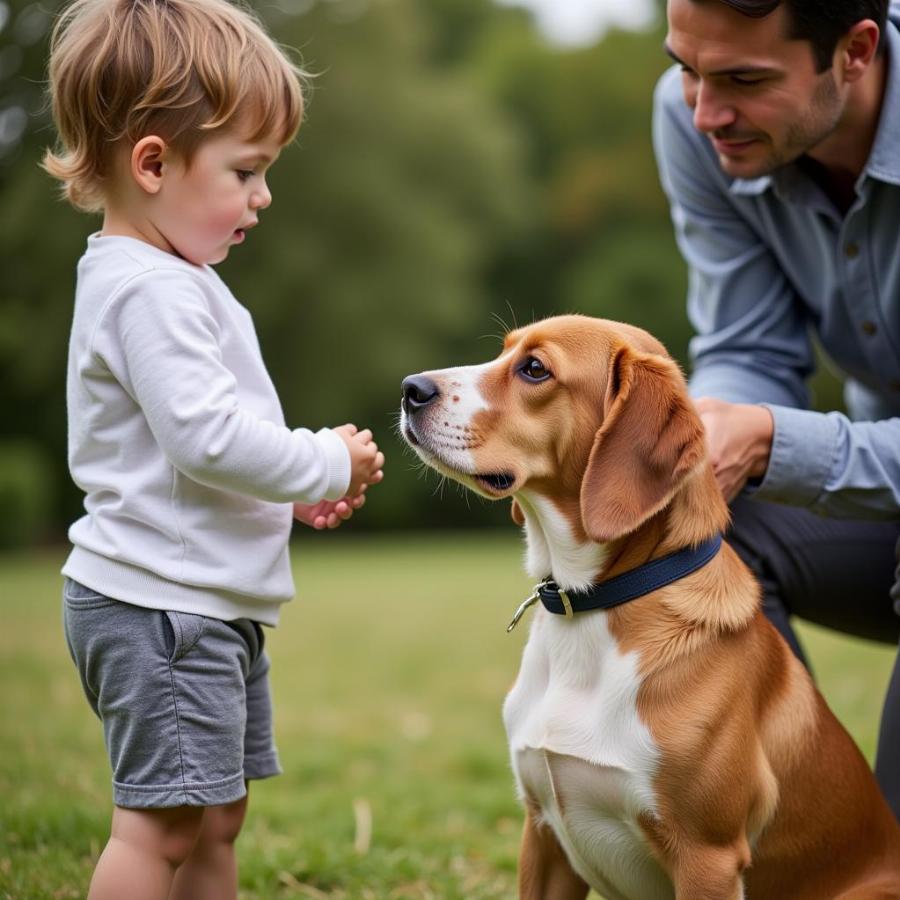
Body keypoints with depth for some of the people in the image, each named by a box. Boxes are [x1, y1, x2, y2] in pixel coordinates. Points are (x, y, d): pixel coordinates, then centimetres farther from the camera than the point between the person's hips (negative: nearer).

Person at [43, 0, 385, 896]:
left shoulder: (170, 279, 16)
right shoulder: (148, 291, -19)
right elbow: (210, 438, -26)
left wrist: (296, 482, 13)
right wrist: (329, 463, -12)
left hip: (208, 603, 11)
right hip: (158, 607, -11)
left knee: (216, 819, 16)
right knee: (161, 822, -6)